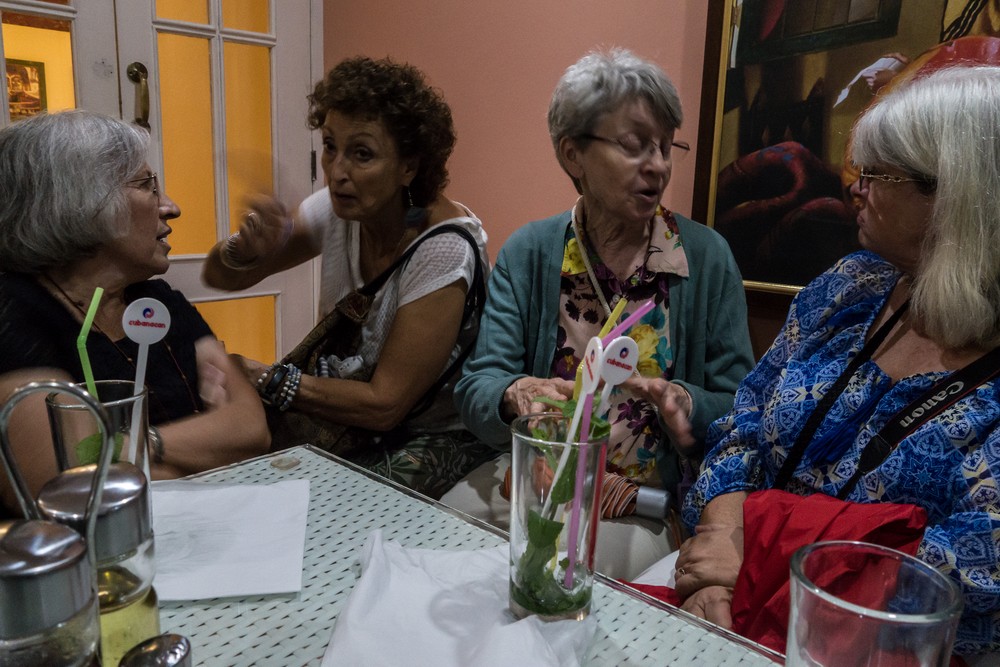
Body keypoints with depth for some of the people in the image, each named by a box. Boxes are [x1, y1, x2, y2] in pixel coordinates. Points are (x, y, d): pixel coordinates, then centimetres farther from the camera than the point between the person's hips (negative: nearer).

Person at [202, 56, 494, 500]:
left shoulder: (443, 249, -25)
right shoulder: (336, 210, -7)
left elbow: (383, 404, -21)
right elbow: (220, 277, 3)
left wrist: (263, 377, -19)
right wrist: (247, 248, -20)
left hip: (437, 441, -5)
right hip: (357, 418, 5)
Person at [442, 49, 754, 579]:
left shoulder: (706, 257, -3)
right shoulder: (527, 254, 0)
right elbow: (476, 390, -7)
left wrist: (683, 403, -25)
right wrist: (517, 395, -30)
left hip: (655, 504, -1)